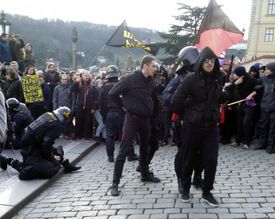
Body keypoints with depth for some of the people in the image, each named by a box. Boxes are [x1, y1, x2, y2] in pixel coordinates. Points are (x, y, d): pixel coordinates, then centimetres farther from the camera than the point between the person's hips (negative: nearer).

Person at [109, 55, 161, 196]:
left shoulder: (151, 81, 4)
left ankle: (145, 174, 36)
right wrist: (124, 106, -6)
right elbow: (112, 93, -13)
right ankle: (115, 183, 0)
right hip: (132, 118, -7)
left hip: (145, 118, 7)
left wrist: (149, 109, 10)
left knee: (144, 148, 19)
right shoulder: (131, 79, -15)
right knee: (123, 151, -5)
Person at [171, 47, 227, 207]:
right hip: (192, 126, -3)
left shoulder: (218, 79, 3)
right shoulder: (191, 79, -10)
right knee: (189, 159, 10)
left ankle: (207, 192, 20)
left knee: (211, 160, 2)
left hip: (212, 126, 3)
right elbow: (176, 101, -11)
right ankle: (186, 189, 29)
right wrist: (188, 112, -1)